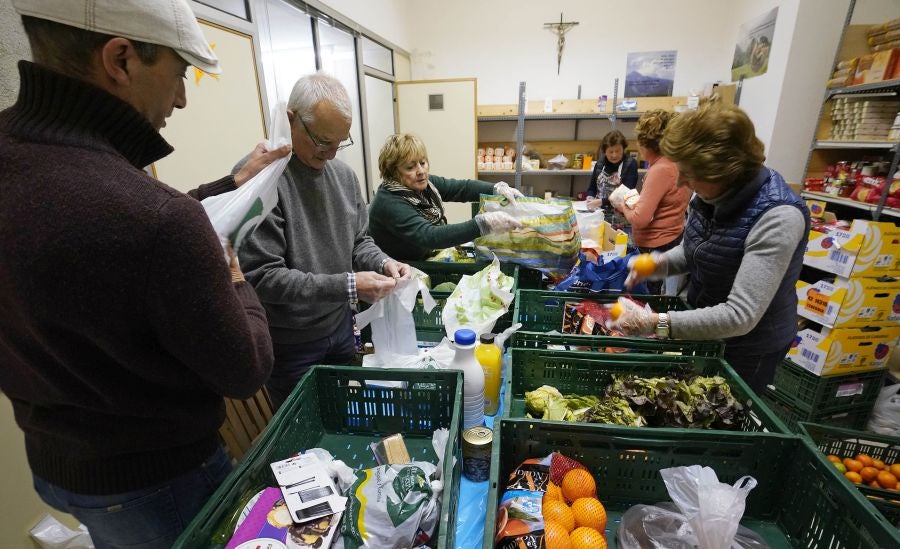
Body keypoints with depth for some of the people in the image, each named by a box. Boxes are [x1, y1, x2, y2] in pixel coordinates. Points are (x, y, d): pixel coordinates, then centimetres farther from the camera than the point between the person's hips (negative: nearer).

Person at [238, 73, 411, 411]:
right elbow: (261, 277, -24)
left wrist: (382, 263, -12)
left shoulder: (343, 174, 0)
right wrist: (346, 286, -28)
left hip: (340, 328, 6)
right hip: (289, 345, -5)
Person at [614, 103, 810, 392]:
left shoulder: (778, 217, -32)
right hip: (706, 327, 6)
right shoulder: (712, 194, -11)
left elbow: (740, 316, -36)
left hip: (749, 347, -6)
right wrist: (659, 263, -14)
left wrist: (654, 323, -39)